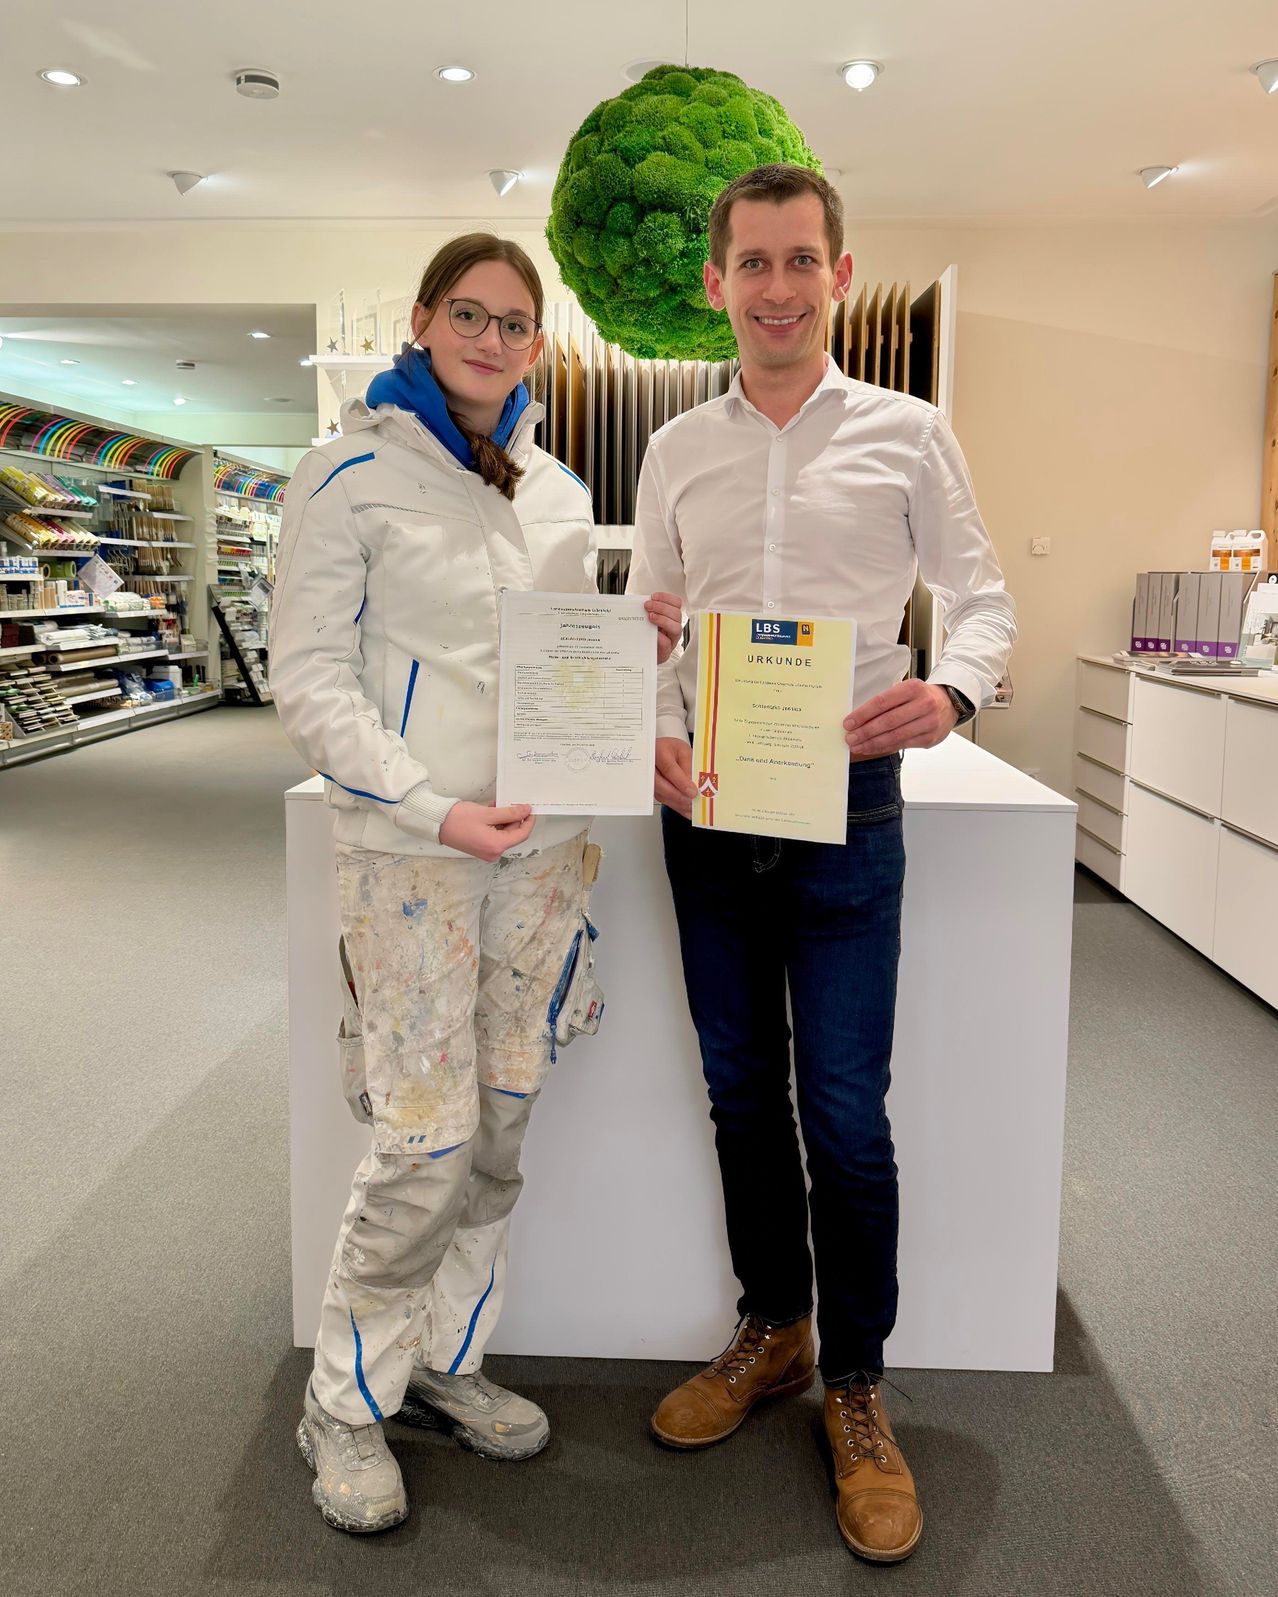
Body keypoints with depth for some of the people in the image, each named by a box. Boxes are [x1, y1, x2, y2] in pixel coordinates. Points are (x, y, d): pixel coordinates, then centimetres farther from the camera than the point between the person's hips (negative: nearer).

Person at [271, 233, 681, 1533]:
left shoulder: (558, 491, 14)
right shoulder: (354, 476, -4)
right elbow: (308, 681, -9)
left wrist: (632, 644, -1)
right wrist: (434, 807, -19)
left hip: (542, 840, 6)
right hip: (408, 845, -6)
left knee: (503, 1118, 11)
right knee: (427, 1135, -5)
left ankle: (444, 1360, 31)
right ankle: (345, 1401, 19)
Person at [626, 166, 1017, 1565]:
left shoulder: (907, 434, 2)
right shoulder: (676, 451, 10)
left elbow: (981, 593, 3)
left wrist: (951, 689, -18)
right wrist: (655, 730, -8)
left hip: (844, 803, -3)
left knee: (844, 1112, 0)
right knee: (741, 1092, 13)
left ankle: (854, 1384, 22)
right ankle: (771, 1326, 35)